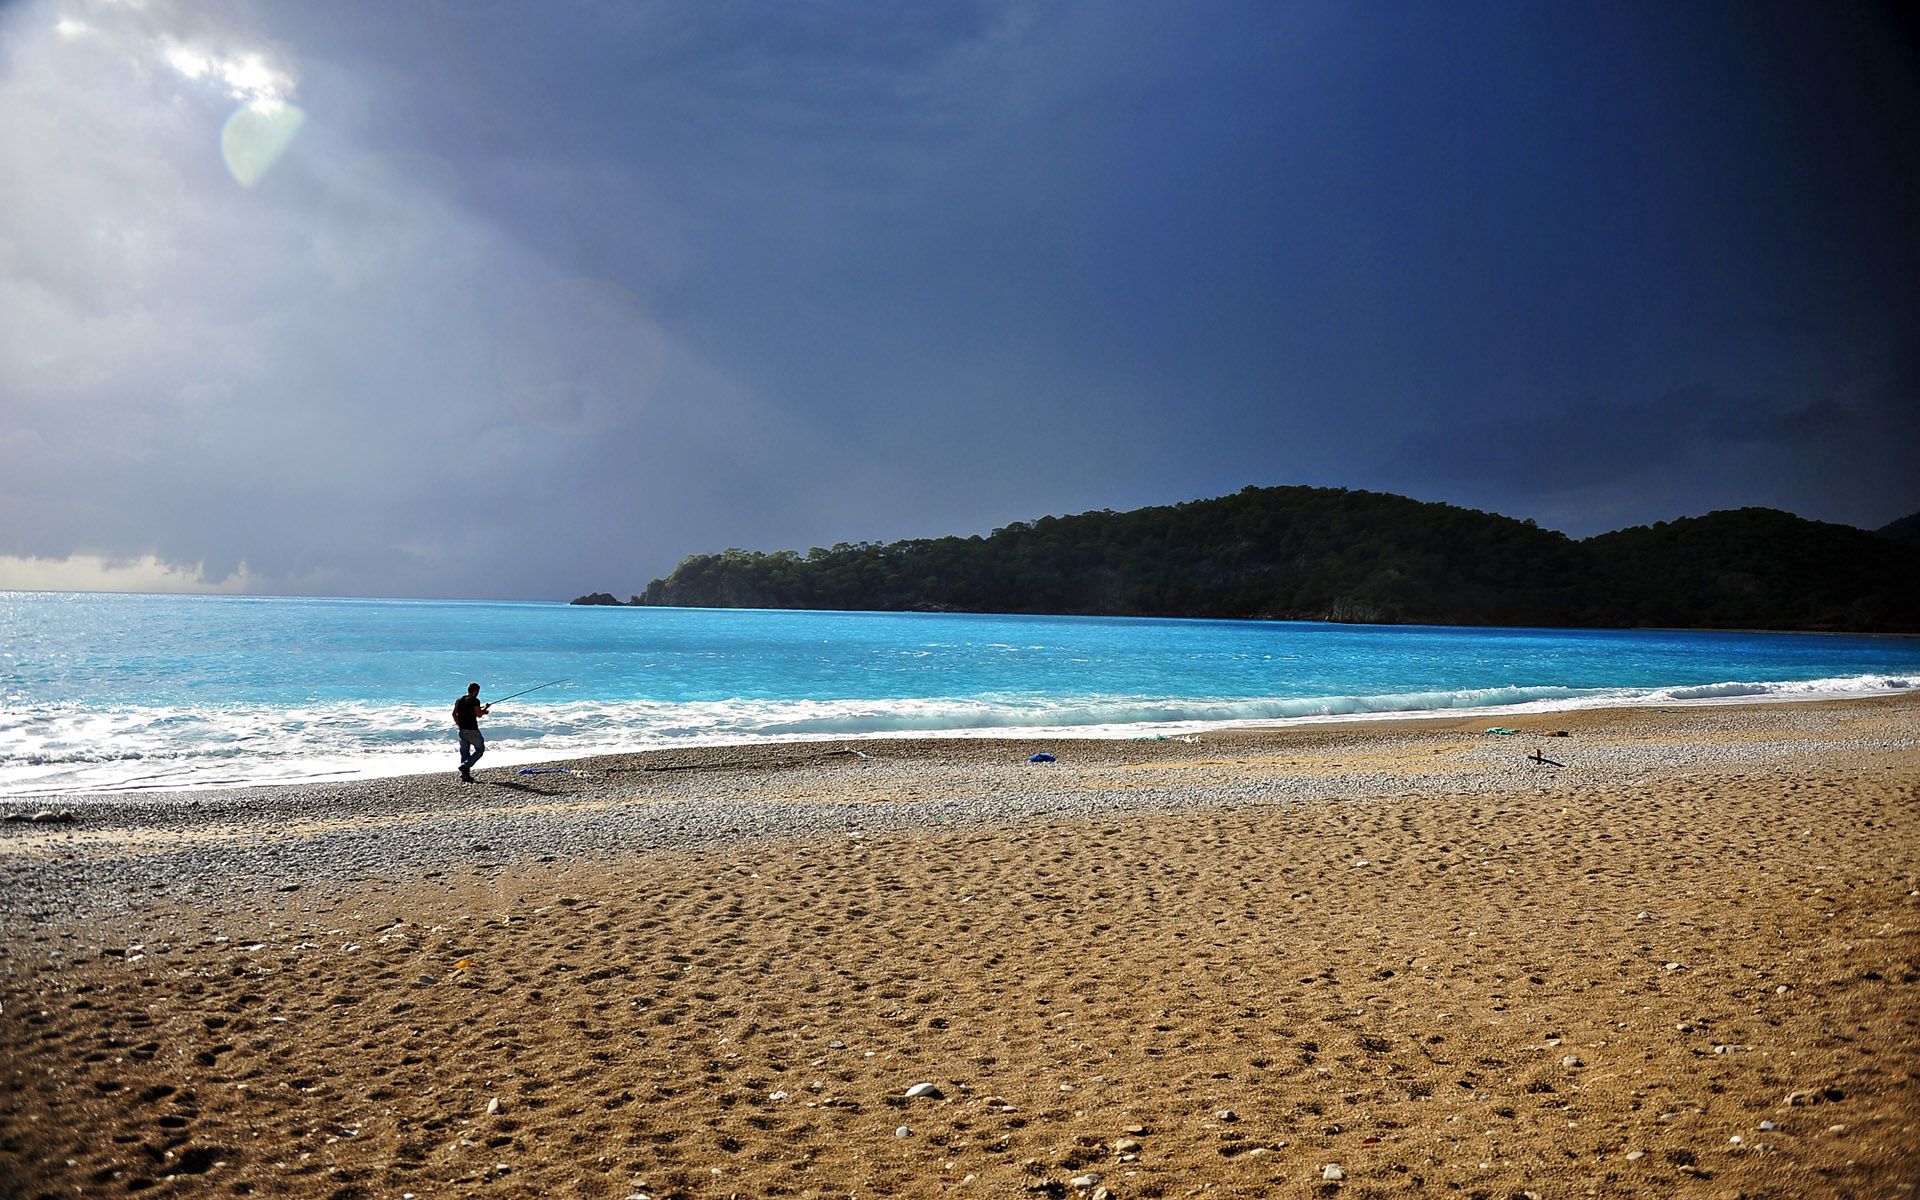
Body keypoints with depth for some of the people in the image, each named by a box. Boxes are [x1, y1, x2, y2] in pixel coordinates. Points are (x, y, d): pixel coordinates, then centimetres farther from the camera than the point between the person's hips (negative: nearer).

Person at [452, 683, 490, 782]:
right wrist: (485, 708, 1)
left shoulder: (459, 700, 14)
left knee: (464, 752, 10)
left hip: (462, 730, 7)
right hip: (472, 730, -7)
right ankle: (465, 766, -13)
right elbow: (479, 714, -16)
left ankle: (465, 774, 6)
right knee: (480, 749, 3)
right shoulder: (474, 700, -9)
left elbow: (454, 714, 16)